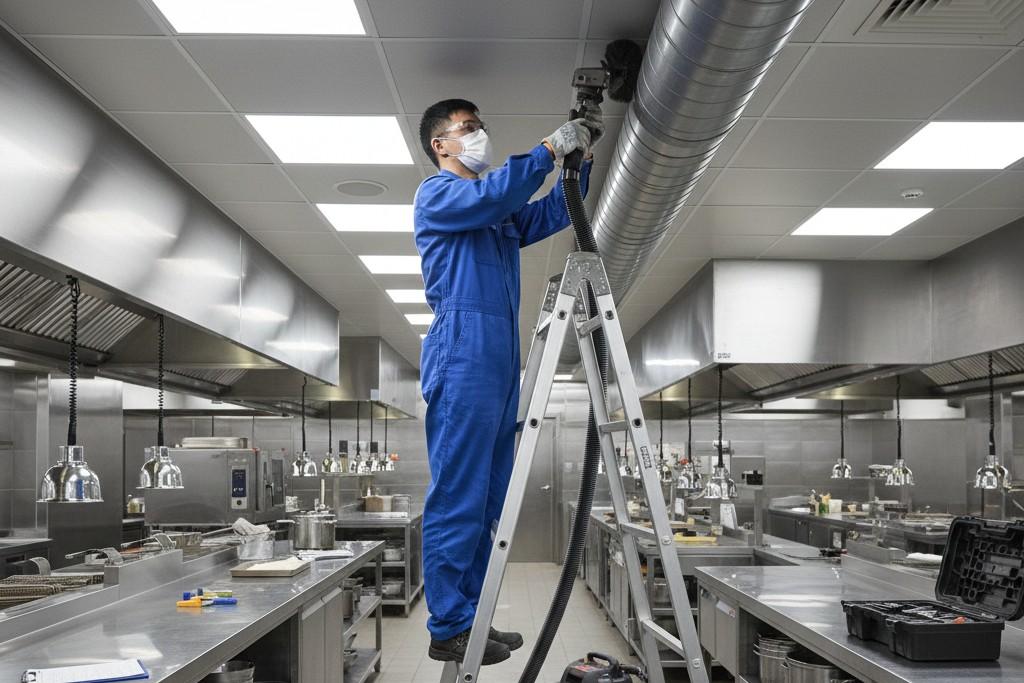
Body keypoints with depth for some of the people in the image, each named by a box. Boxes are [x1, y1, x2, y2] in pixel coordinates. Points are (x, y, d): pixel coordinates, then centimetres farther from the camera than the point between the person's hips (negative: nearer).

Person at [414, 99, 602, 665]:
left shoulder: (502, 213, 27)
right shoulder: (437, 193, 3)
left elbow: (554, 212, 23)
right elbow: (489, 196, -16)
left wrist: (581, 156, 11)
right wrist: (551, 147, -11)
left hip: (500, 363, 9)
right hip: (462, 358, -9)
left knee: (486, 502, 8)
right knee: (457, 499, -9)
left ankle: (470, 619, 14)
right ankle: (448, 629, -5)